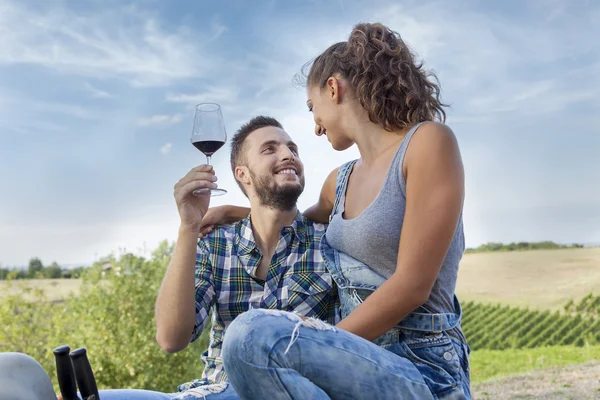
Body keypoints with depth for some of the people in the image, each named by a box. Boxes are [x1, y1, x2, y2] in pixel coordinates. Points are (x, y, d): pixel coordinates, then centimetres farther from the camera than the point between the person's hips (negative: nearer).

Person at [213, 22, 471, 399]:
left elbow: (412, 286, -16)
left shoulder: (429, 141, -8)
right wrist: (234, 212, 23)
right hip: (361, 362, 8)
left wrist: (321, 348, -14)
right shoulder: (340, 181, 15)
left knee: (254, 336, -29)